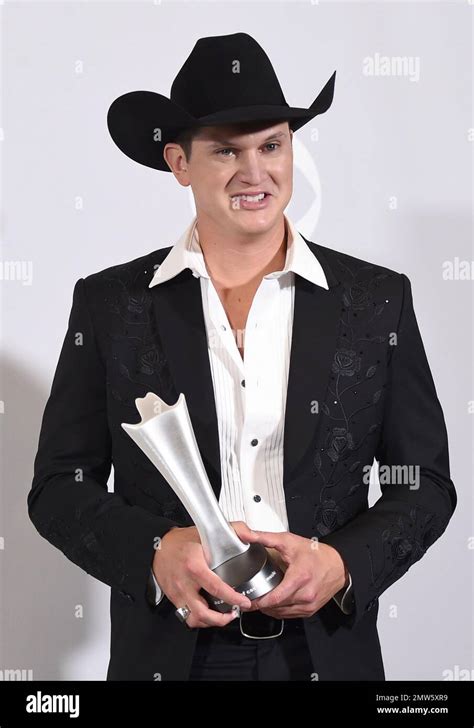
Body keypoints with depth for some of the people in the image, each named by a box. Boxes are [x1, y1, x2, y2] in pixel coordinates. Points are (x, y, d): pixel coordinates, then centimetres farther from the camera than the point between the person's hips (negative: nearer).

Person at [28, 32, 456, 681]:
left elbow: (426, 482, 1)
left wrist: (343, 564, -15)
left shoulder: (378, 300, -2)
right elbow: (60, 486, -2)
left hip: (329, 647, 1)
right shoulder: (110, 304, -3)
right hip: (167, 650, 0)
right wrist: (156, 552, -19)